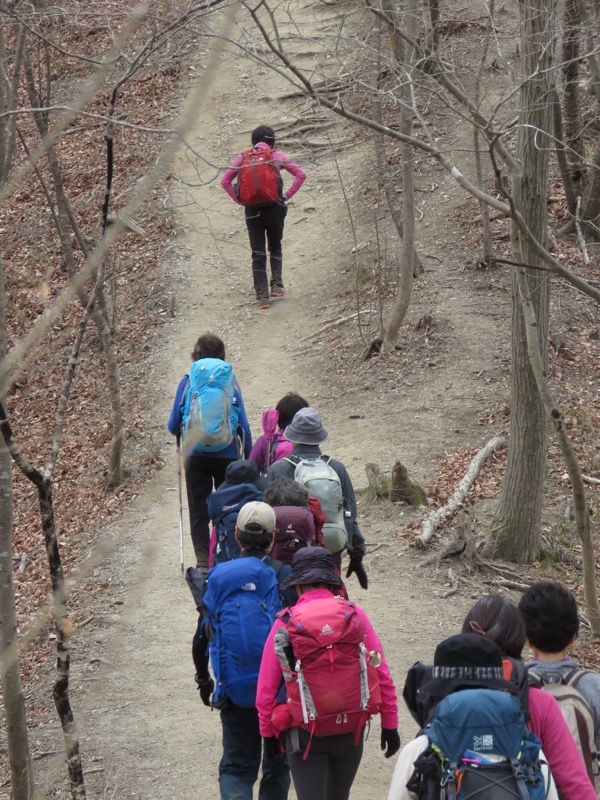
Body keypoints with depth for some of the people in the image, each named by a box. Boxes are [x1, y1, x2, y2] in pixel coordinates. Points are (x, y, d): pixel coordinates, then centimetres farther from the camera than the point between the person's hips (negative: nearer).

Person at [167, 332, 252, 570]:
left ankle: (203, 561, -1)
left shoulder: (187, 383, -4)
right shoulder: (231, 383, -3)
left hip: (196, 456, 0)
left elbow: (173, 425, -2)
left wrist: (180, 431, 22)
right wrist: (250, 460, 6)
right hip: (227, 455, 0)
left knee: (199, 512, 6)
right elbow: (244, 426, -2)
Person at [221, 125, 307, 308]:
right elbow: (301, 174, -3)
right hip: (275, 208, 0)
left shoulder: (244, 157, 4)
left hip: (252, 210, 0)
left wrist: (239, 199, 5)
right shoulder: (277, 156, 1)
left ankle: (262, 296, 0)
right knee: (275, 248, 22)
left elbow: (225, 181, 3)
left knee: (258, 254, 6)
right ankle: (277, 285, 9)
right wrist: (288, 195, 2)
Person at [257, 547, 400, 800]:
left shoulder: (285, 623, -8)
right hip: (351, 729, 3)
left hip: (304, 732, -2)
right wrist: (389, 723, 4)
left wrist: (267, 732, 7)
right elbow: (381, 675, -4)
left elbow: (266, 686, -5)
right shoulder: (355, 615, -4)